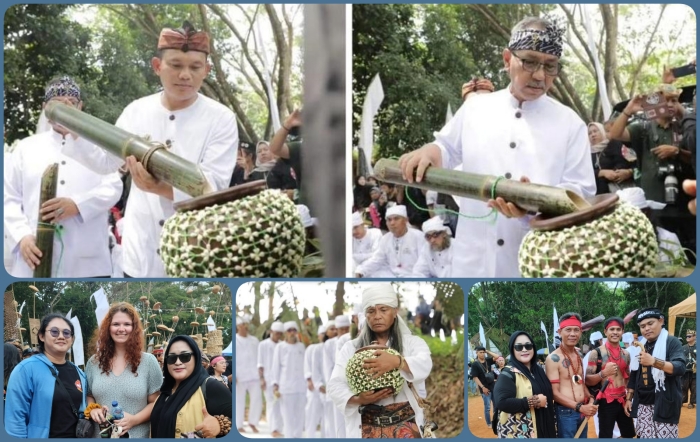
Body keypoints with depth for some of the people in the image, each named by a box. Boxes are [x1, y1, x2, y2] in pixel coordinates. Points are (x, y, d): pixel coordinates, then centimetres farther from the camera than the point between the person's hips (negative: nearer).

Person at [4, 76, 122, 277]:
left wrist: (77, 205, -17)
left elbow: (113, 188, 2)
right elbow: (10, 199, 10)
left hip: (87, 262, 0)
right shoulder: (26, 147, 16)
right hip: (35, 261, 1)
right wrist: (22, 236, -8)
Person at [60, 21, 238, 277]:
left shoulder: (222, 119, -7)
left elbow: (213, 186, -17)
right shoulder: (136, 111, 4)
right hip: (140, 255, 4)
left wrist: (165, 189, -34)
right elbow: (105, 161, 15)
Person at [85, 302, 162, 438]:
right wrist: (92, 409, -7)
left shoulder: (148, 361, -4)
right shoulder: (94, 362, 5)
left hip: (137, 436, -2)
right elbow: (88, 396, 14)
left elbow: (155, 403, -3)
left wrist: (134, 420, -18)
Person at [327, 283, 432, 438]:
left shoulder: (412, 342, 5)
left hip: (404, 427, -1)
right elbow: (335, 385, 0)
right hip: (366, 428, 1)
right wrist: (358, 399, -20)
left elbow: (424, 365, -15)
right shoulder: (351, 348, 8)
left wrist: (397, 362, -34)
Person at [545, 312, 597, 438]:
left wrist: (590, 399, 2)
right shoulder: (553, 358, -14)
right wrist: (580, 407, -20)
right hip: (565, 412, -7)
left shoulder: (579, 356, 9)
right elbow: (554, 393, -16)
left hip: (583, 412, 7)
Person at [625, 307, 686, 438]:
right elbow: (634, 376, 22)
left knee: (665, 437, -9)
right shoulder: (641, 346, 15)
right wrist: (629, 398, 14)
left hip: (664, 405, -6)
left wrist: (654, 361, -34)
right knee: (644, 437, 5)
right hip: (643, 405, 6)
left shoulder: (671, 342, -5)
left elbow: (680, 368, -21)